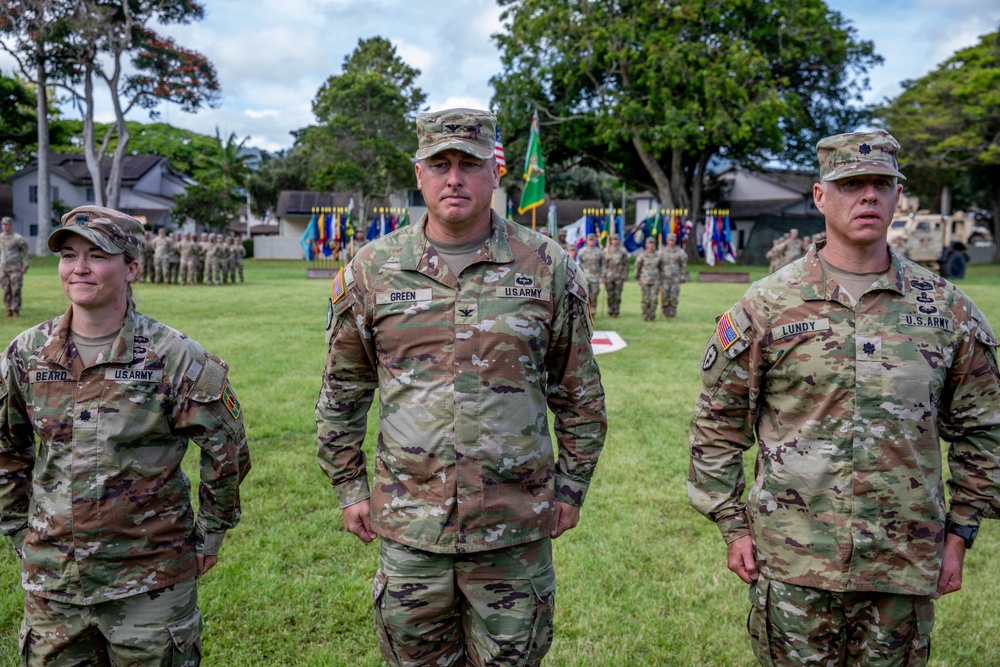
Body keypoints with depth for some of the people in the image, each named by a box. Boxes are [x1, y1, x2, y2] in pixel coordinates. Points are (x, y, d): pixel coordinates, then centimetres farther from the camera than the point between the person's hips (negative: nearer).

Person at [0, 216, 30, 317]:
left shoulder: (18, 238, -9)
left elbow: (26, 252, -7)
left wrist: (26, 266, -12)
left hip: (16, 269, -5)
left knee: (16, 290, -6)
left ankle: (16, 311, 0)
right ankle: (9, 310, 10)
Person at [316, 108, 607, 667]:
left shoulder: (548, 267, -3)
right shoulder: (372, 269, -1)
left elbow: (580, 393, 4)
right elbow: (343, 391, 8)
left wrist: (572, 487, 5)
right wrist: (349, 486, 7)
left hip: (516, 527, -1)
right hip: (408, 525, 1)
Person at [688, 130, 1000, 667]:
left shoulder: (946, 308, 3)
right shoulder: (767, 305, -5)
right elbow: (718, 422, 0)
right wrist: (732, 525, -2)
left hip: (905, 561, 2)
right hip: (792, 562, -2)